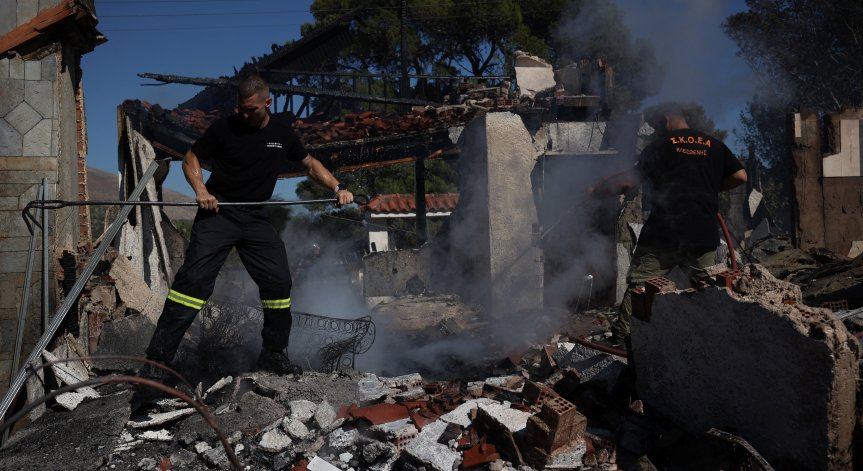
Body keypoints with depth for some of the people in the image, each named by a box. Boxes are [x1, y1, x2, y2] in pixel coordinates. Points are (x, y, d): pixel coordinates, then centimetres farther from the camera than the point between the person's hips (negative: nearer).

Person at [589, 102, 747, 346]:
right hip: (704, 234, 4)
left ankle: (621, 337, 1)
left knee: (638, 285, 1)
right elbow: (740, 176, 10)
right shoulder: (714, 145, 14)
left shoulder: (660, 146, 3)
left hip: (663, 233, -3)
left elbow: (628, 181, -4)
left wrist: (595, 191, 6)